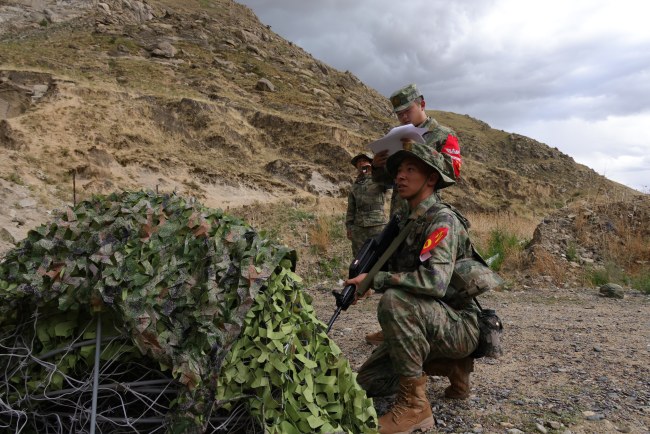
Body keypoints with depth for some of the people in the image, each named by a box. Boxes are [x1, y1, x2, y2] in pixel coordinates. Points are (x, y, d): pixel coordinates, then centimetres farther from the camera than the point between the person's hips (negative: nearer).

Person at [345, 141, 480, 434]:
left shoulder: (443, 219, -19)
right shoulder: (406, 222, 9)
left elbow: (434, 281, -35)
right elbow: (401, 274, 20)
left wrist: (375, 279, -24)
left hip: (459, 325, -9)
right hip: (427, 324, 9)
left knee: (395, 300, -35)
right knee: (368, 381, 7)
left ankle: (414, 406, -21)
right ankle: (453, 367, 18)